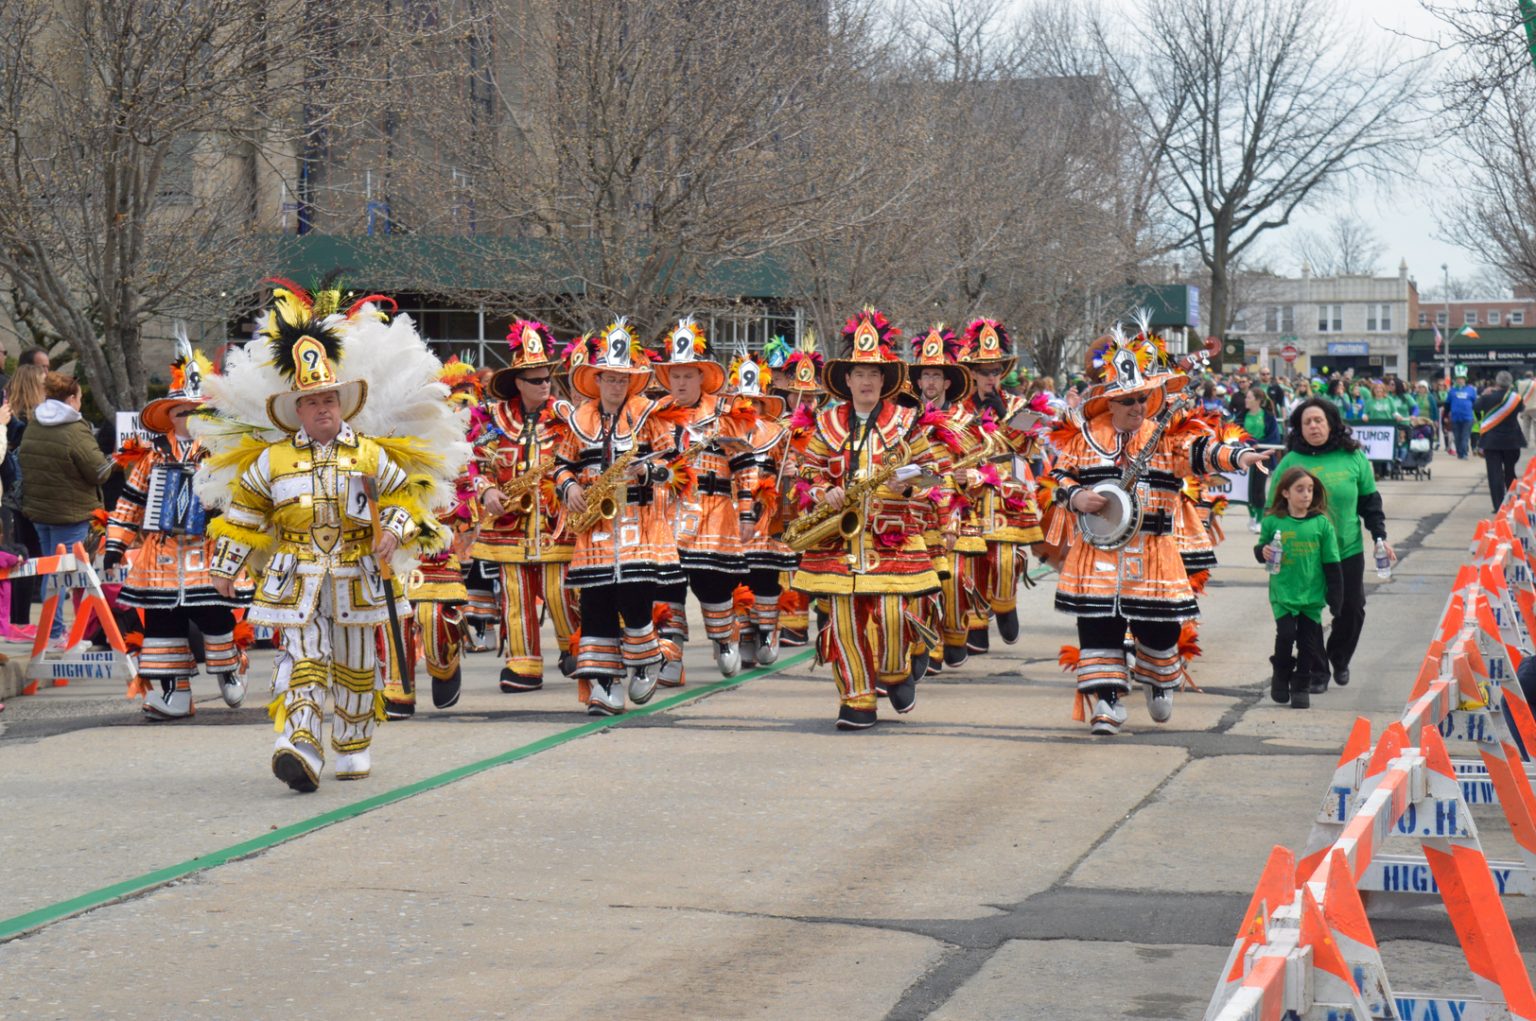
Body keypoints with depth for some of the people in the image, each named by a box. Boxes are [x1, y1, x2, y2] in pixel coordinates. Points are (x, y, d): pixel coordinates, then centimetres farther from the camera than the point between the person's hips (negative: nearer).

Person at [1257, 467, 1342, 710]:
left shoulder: (1322, 524, -1)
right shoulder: (1273, 522, -3)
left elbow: (1331, 563, 3)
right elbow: (1261, 547, 11)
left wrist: (1334, 595, 2)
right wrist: (1263, 552, -13)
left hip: (1312, 595, 1)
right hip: (1282, 593, -1)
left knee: (1308, 641, 4)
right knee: (1285, 635, -11)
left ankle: (1301, 687, 17)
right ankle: (1280, 676, 14)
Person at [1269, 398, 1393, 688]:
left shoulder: (1353, 457, 2)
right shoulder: (1290, 462, -3)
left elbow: (1370, 500, 9)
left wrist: (1380, 537, 3)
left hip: (1348, 550, 2)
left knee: (1352, 610, 8)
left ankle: (1339, 660, 33)